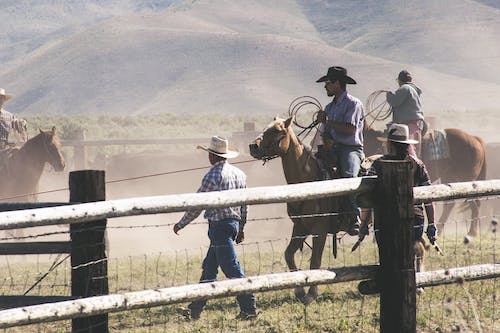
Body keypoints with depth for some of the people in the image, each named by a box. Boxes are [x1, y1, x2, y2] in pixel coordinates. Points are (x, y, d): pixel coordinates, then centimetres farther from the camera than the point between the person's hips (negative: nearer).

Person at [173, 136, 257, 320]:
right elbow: (244, 205, 16)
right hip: (234, 223, 9)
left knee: (232, 269, -7)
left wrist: (181, 224, 4)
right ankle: (195, 308, 18)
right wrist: (241, 228, 25)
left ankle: (249, 308, -9)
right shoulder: (239, 174, 10)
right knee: (209, 268, 14)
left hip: (219, 225, -9)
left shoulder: (212, 176, -14)